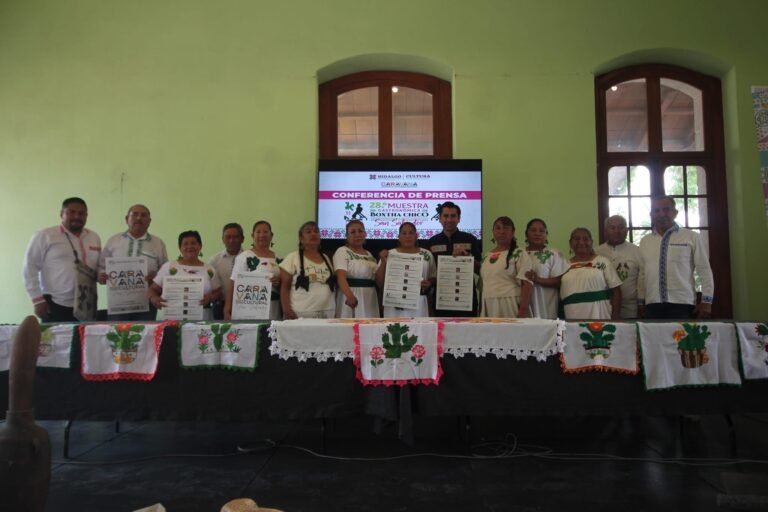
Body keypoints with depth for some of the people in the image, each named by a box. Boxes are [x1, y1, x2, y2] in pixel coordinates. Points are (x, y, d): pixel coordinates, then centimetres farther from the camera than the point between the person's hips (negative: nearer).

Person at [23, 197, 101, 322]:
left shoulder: (94, 238, 13)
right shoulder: (44, 236, -2)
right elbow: (30, 268, -3)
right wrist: (37, 299, -7)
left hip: (86, 307, 4)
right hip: (55, 306, -4)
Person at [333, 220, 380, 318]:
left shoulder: (369, 255, 17)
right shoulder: (342, 251, -5)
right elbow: (341, 276, -21)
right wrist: (349, 295, -36)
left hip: (370, 299, 6)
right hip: (351, 297, -6)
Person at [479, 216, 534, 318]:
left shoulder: (519, 254, -4)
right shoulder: (487, 256, 15)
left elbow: (527, 283, -11)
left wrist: (524, 309, -19)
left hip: (510, 306, -6)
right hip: (488, 307, 6)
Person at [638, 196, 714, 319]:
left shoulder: (691, 237, 2)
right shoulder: (645, 241, 11)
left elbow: (704, 270, 1)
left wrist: (706, 301, -2)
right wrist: (641, 302, 10)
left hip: (683, 304, -2)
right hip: (653, 306, 3)